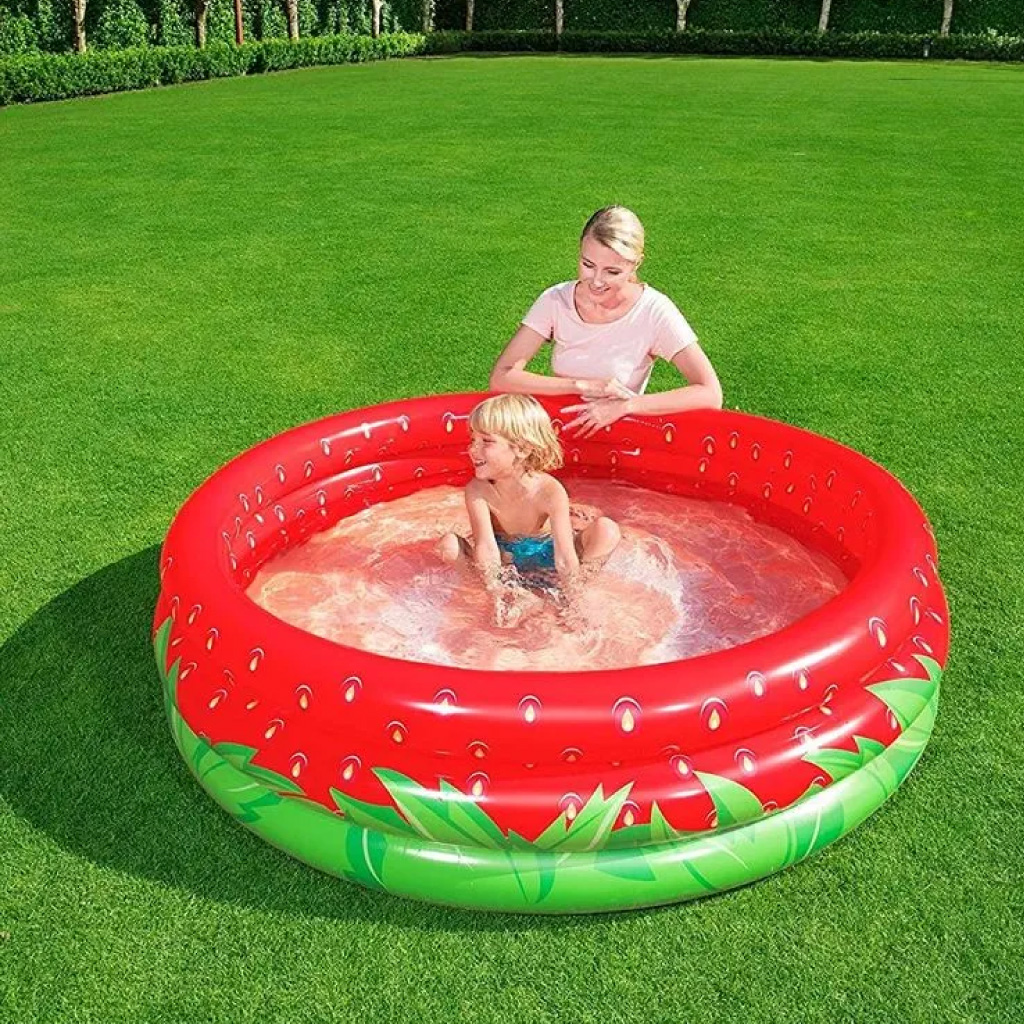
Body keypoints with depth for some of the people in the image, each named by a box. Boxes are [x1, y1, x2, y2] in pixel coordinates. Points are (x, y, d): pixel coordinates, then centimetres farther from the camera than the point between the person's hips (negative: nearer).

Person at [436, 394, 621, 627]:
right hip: (505, 553, 1)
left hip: (546, 551, -1)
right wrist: (500, 597, -38)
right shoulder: (477, 490, -26)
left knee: (608, 531, -27)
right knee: (448, 545, -27)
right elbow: (486, 547, -30)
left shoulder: (550, 491, -31)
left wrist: (573, 606, -35)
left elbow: (564, 557, -33)